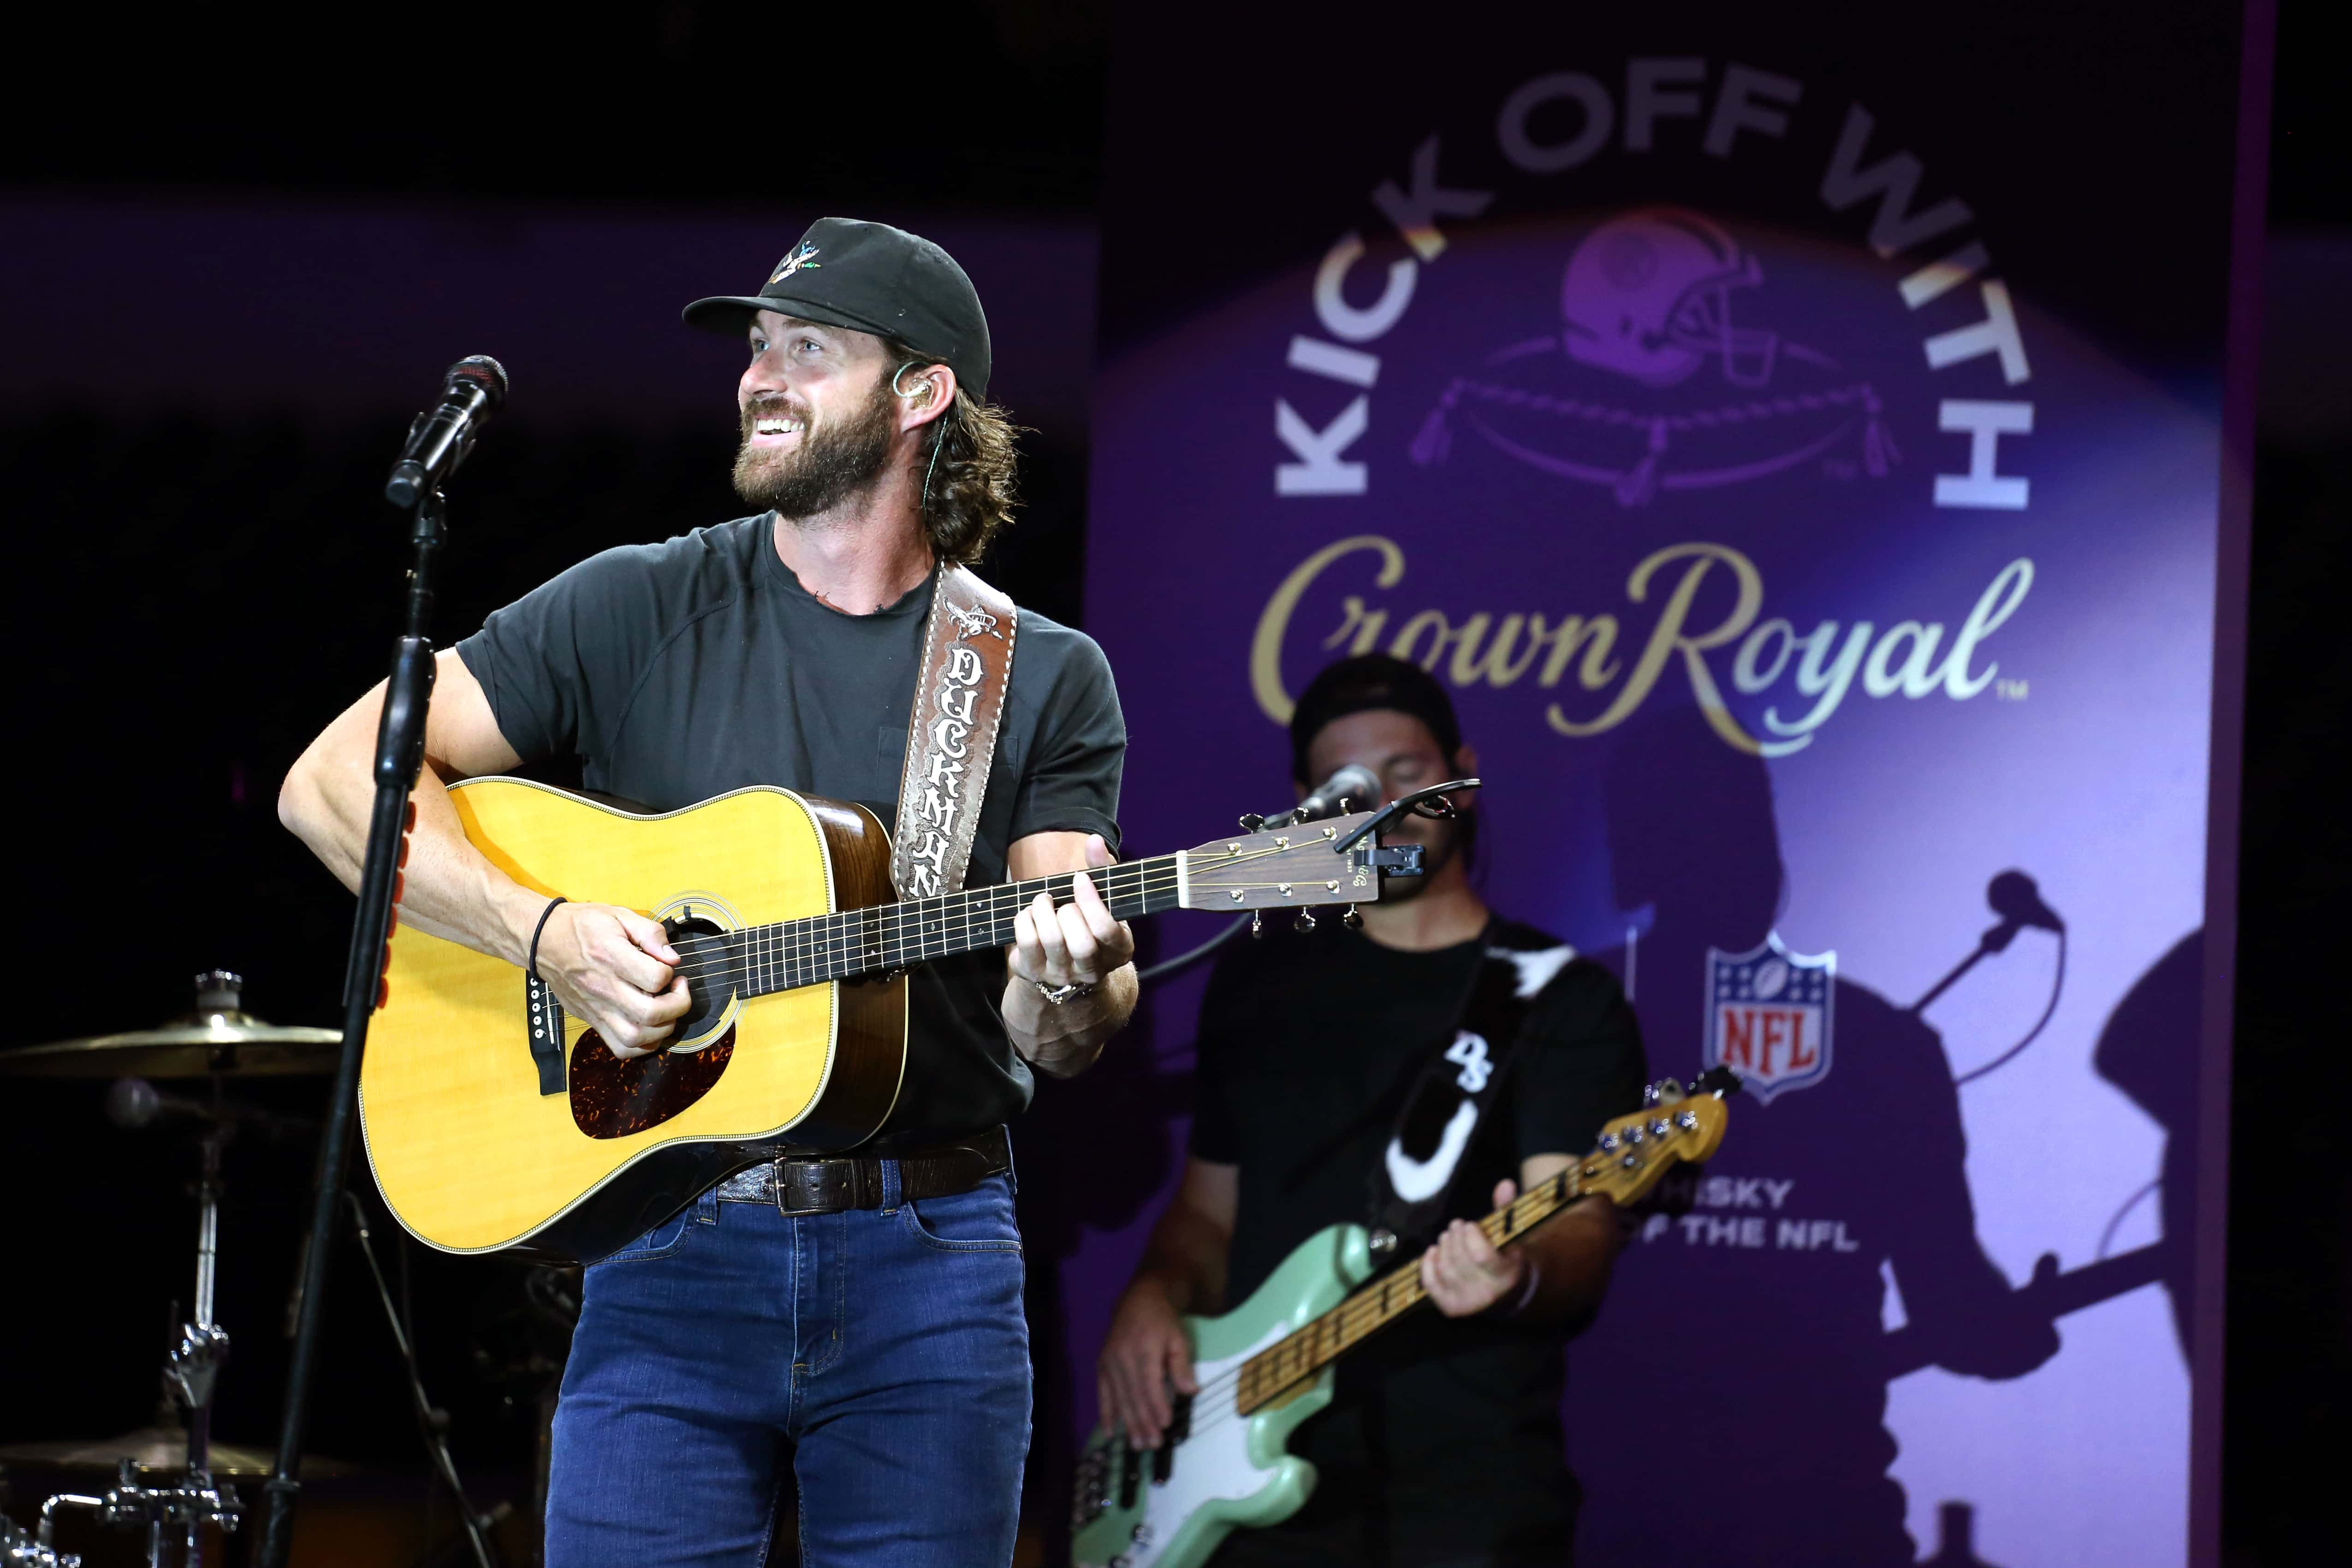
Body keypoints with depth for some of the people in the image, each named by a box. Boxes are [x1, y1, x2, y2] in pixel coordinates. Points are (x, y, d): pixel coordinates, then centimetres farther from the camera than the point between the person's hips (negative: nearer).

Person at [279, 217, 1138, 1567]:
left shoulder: (1047, 681, 6)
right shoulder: (639, 611, 4)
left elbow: (1059, 1042, -1)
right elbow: (336, 779, -1)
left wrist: (1072, 991, -26)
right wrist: (549, 935, -15)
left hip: (929, 1264, 1)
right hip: (675, 1252, -1)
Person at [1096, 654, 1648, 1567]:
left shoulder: (1562, 998, 1)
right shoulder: (1258, 981, 16)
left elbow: (1580, 1230, -11)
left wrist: (1520, 1274, -33)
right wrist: (1154, 1298, 1)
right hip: (1257, 1484, 4)